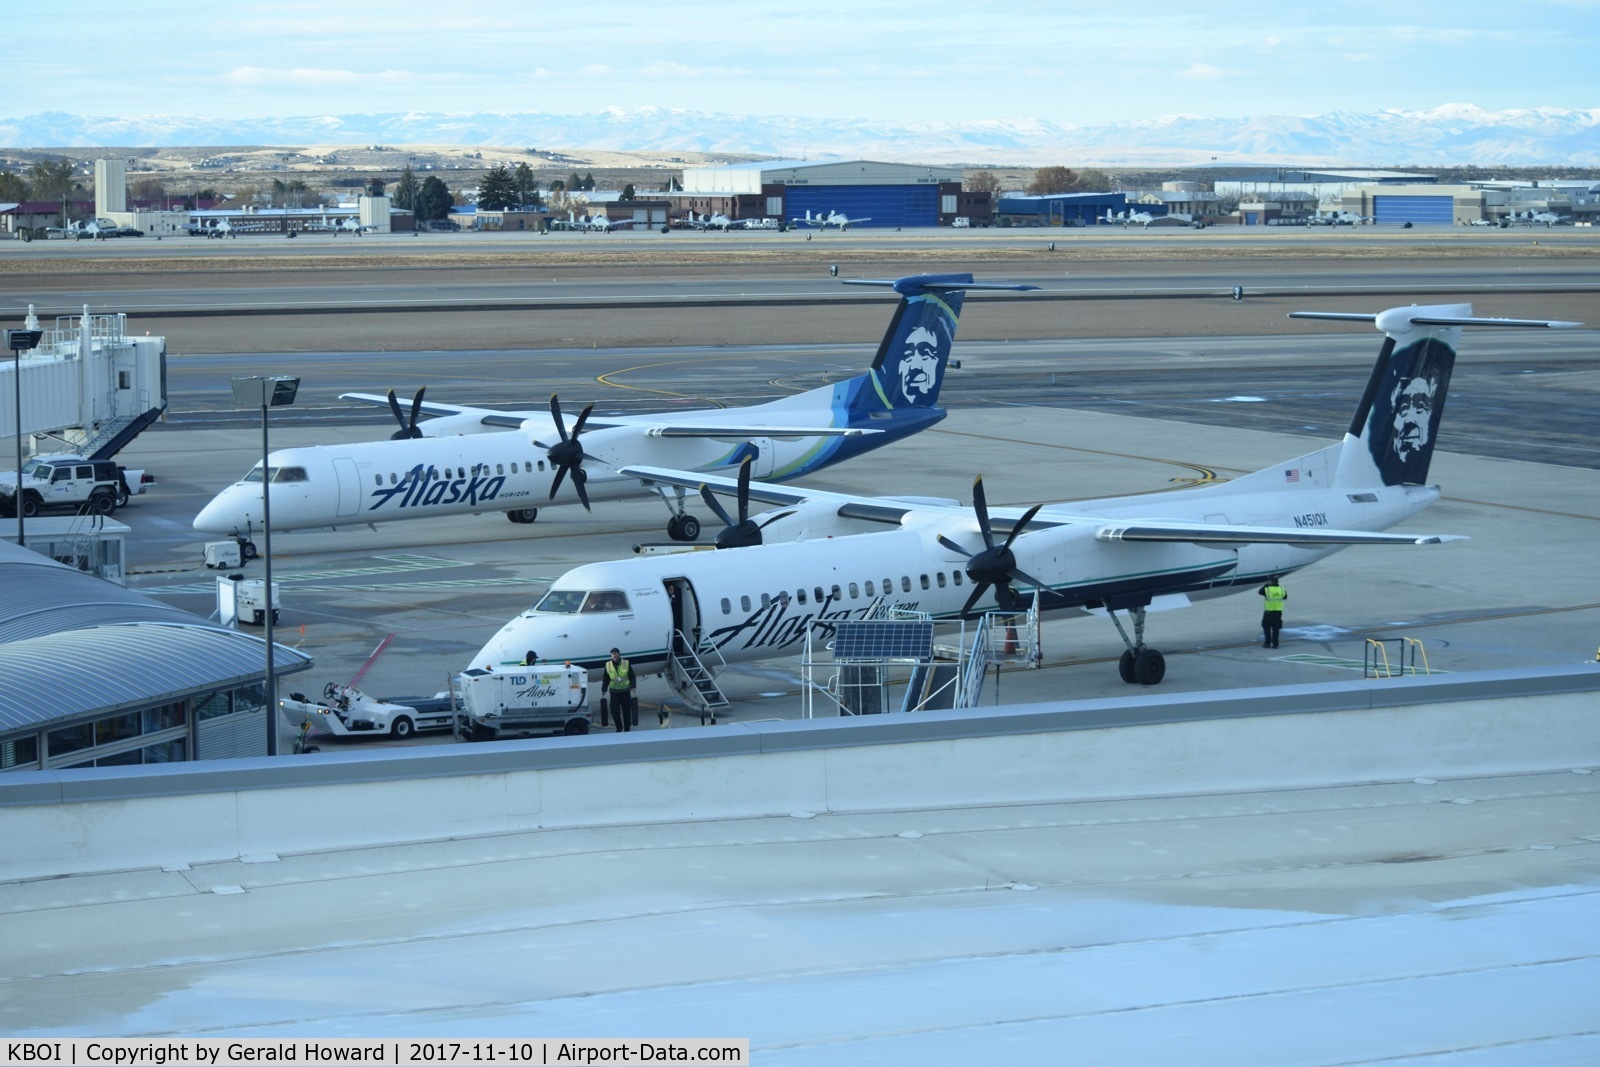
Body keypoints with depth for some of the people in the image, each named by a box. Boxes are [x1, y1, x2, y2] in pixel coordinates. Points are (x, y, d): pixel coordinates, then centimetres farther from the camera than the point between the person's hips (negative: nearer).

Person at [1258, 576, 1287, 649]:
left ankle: (1267, 643, 10)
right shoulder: (1281, 589, -3)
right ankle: (1275, 644, 8)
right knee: (1275, 629, 9)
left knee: (1266, 628, 11)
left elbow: (1260, 591, 4)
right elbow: (1285, 597, 13)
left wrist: (1266, 585, 10)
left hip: (1269, 612, -3)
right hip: (1278, 612, 3)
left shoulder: (1267, 589, -14)